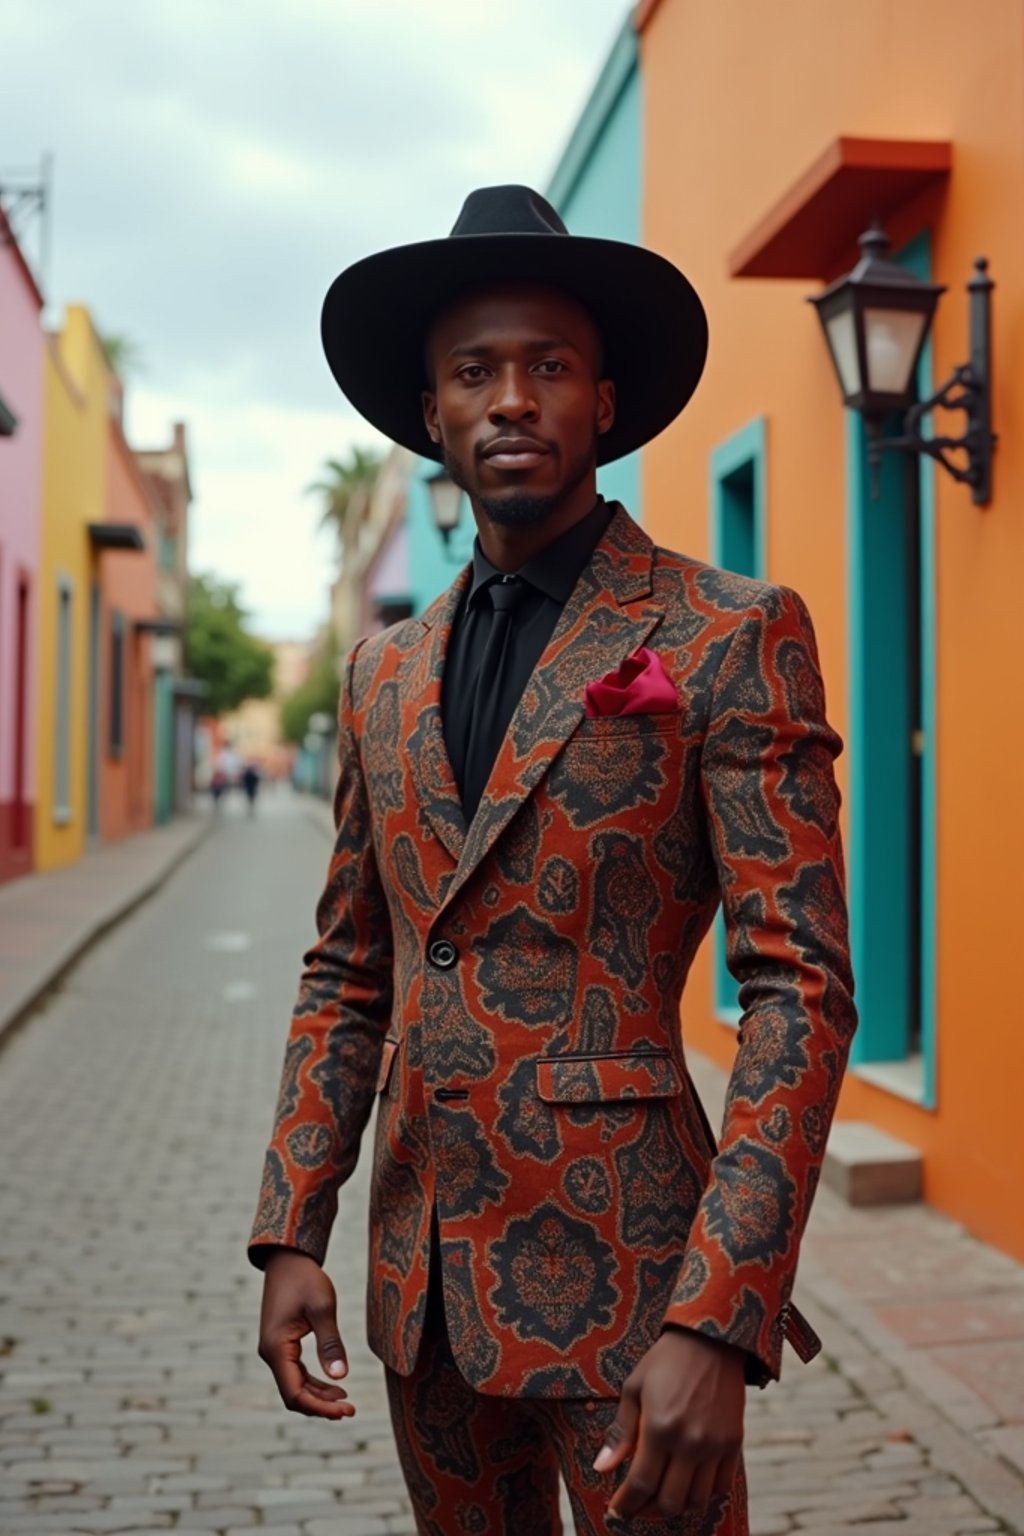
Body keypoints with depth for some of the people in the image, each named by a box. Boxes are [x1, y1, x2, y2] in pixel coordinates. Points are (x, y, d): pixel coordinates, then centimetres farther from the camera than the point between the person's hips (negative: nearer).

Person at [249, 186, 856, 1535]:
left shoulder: (731, 639, -9)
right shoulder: (385, 674, 9)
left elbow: (801, 988, -14)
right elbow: (347, 975, 13)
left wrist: (719, 1322, -21)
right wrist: (292, 1233, 5)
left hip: (626, 1267, -5)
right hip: (424, 1273, 6)